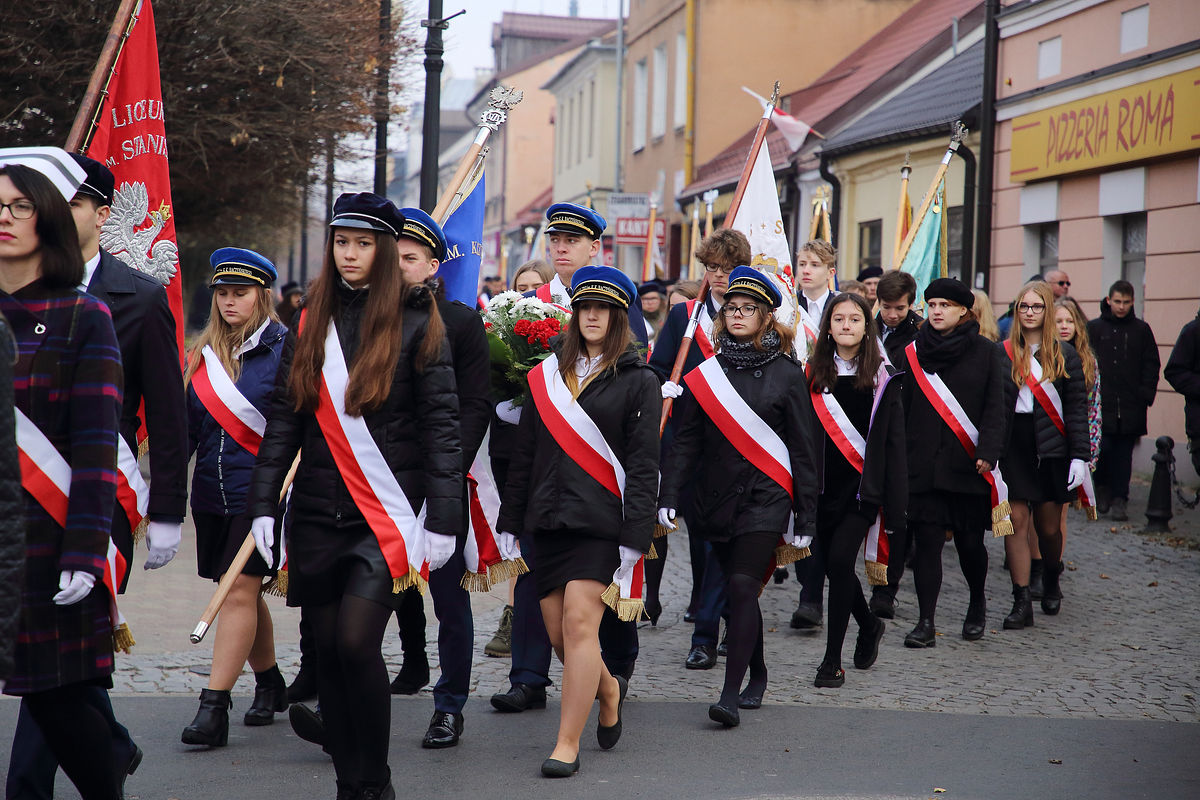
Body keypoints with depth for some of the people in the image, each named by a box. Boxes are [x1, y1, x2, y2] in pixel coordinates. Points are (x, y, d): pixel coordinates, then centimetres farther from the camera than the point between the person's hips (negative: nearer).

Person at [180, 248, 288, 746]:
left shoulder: (285, 348, -6)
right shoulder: (204, 353, 12)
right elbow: (188, 424, 16)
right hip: (213, 494, 6)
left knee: (239, 591, -11)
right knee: (242, 592, 14)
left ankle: (214, 706, -12)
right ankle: (269, 684, 32)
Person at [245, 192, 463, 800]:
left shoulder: (415, 324, -1)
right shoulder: (310, 324, 11)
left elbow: (441, 426, -4)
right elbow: (282, 421, 11)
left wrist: (442, 519, -9)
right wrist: (262, 505, 3)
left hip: (387, 514, -4)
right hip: (318, 515, 4)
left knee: (356, 642, -15)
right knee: (328, 652, 5)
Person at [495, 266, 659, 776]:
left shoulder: (638, 381, 1)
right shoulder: (548, 374, 13)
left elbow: (644, 465, -4)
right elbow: (524, 455, 15)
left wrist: (634, 537, -11)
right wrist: (509, 523, 11)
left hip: (599, 522, -4)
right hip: (546, 519, 5)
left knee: (580, 623, -12)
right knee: (558, 633, 5)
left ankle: (567, 743, -4)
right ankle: (608, 687, 35)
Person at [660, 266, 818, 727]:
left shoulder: (786, 374, -1)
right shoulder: (707, 373, 7)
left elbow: (802, 450, 0)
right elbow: (686, 439, 7)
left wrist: (805, 519, -2)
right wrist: (669, 496, -5)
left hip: (766, 498, -4)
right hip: (718, 497, 4)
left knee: (743, 585, -14)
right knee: (740, 589, 11)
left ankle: (730, 694, -16)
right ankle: (757, 675, 29)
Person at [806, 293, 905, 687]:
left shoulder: (883, 377, 2)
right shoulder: (813, 374, 7)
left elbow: (893, 442, 1)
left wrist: (896, 503, -4)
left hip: (862, 487, -3)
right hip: (824, 487, 3)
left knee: (839, 560, -15)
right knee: (835, 565, 9)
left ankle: (833, 660, -6)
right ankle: (869, 625, 39)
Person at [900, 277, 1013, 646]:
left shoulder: (986, 353, 3)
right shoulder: (913, 353, 8)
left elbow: (996, 407, 0)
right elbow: (900, 409, 9)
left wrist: (988, 452, -13)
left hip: (968, 464, -1)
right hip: (922, 464, 1)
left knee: (970, 541, 5)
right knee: (926, 541, -4)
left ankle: (977, 604, 32)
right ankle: (926, 623, -1)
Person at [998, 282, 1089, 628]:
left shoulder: (1064, 355, 4)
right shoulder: (1002, 353, 4)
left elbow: (1077, 407, 3)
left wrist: (1080, 456, -4)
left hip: (1052, 448, 0)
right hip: (1012, 446, 0)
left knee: (1049, 527, 6)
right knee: (1016, 521, -7)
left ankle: (1051, 580, 36)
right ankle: (1022, 602, -3)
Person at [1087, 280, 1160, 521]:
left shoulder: (1141, 330, 8)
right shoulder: (1093, 328, 5)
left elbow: (1152, 365, 10)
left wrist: (1146, 394, -1)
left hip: (1130, 407, 1)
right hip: (1100, 403, -1)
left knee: (1124, 453, 2)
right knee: (1102, 448, -6)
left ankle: (1120, 498, 8)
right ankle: (1102, 487, 19)